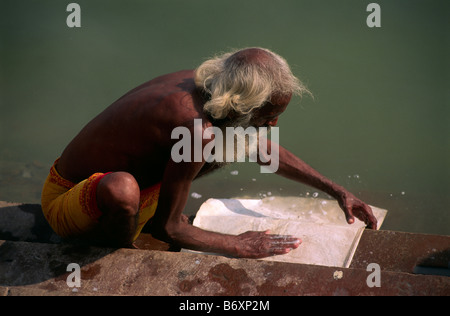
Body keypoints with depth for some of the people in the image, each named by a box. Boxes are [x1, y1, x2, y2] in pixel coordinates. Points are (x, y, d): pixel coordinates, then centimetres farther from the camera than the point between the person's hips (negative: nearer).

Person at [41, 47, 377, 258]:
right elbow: (166, 229, -26)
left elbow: (266, 150, 9)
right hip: (66, 199, -8)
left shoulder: (205, 86, -8)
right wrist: (238, 246, -16)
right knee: (121, 187, -45)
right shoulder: (196, 128, -36)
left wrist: (338, 191, 10)